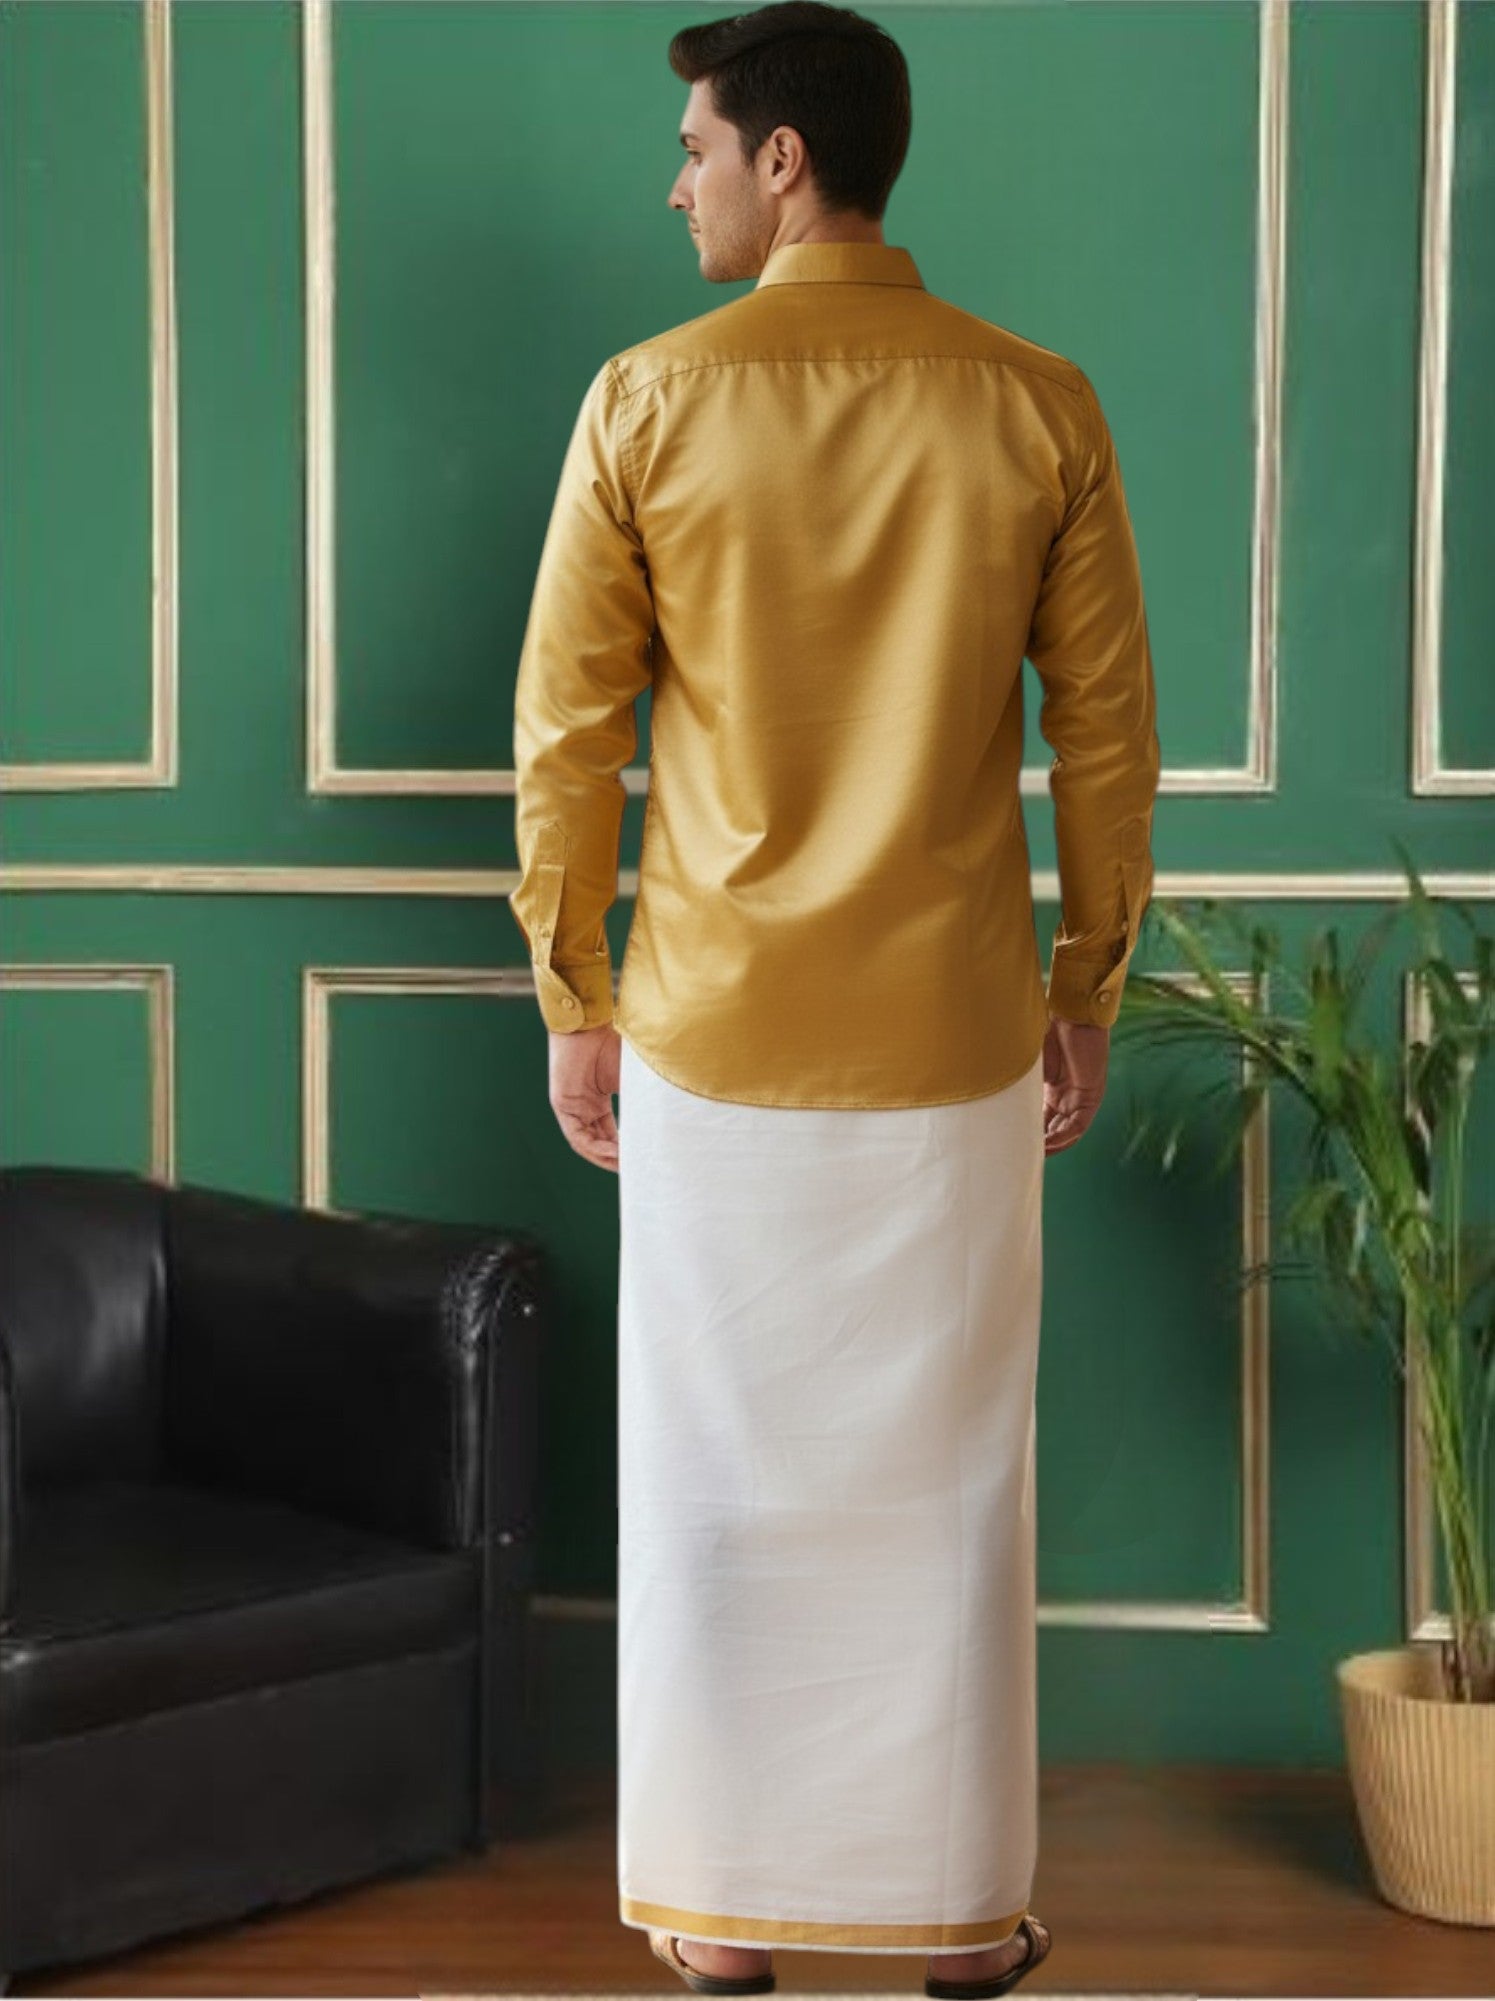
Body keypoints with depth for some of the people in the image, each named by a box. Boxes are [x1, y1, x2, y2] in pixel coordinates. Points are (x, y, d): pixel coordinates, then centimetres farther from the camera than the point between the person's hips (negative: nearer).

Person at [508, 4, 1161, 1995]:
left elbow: (567, 730, -4)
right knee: (949, 1483, 11)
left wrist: (575, 1001, 6)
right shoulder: (1038, 407, -3)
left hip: (714, 1036, -1)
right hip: (955, 1040, 1)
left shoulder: (651, 400, -7)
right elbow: (1108, 734, 0)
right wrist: (1088, 987, 11)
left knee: (713, 1485, 11)